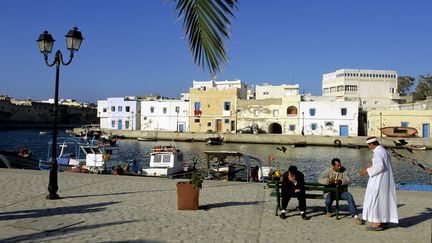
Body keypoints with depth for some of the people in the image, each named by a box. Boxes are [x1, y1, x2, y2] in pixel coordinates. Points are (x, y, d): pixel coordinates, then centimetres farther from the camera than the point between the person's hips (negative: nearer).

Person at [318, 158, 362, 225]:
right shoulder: (328, 171, -6)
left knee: (349, 196, -29)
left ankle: (355, 216, -30)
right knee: (328, 201, -30)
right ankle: (329, 211, 6)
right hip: (331, 191, -1)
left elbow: (348, 180, -15)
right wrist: (328, 180, -36)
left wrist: (341, 181, -36)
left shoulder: (343, 170, -5)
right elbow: (320, 179, -16)